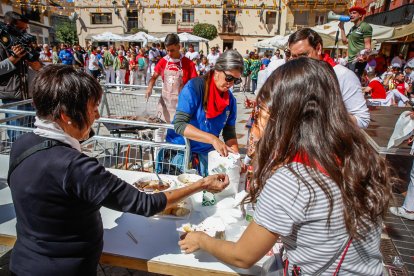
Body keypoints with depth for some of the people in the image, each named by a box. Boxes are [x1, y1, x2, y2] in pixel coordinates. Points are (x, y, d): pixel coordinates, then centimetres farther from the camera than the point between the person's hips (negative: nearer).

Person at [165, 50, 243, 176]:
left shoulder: (230, 100, -1)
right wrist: (213, 139, -32)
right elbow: (179, 125, -24)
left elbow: (229, 134, 4)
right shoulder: (194, 87, -17)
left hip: (206, 153, 4)